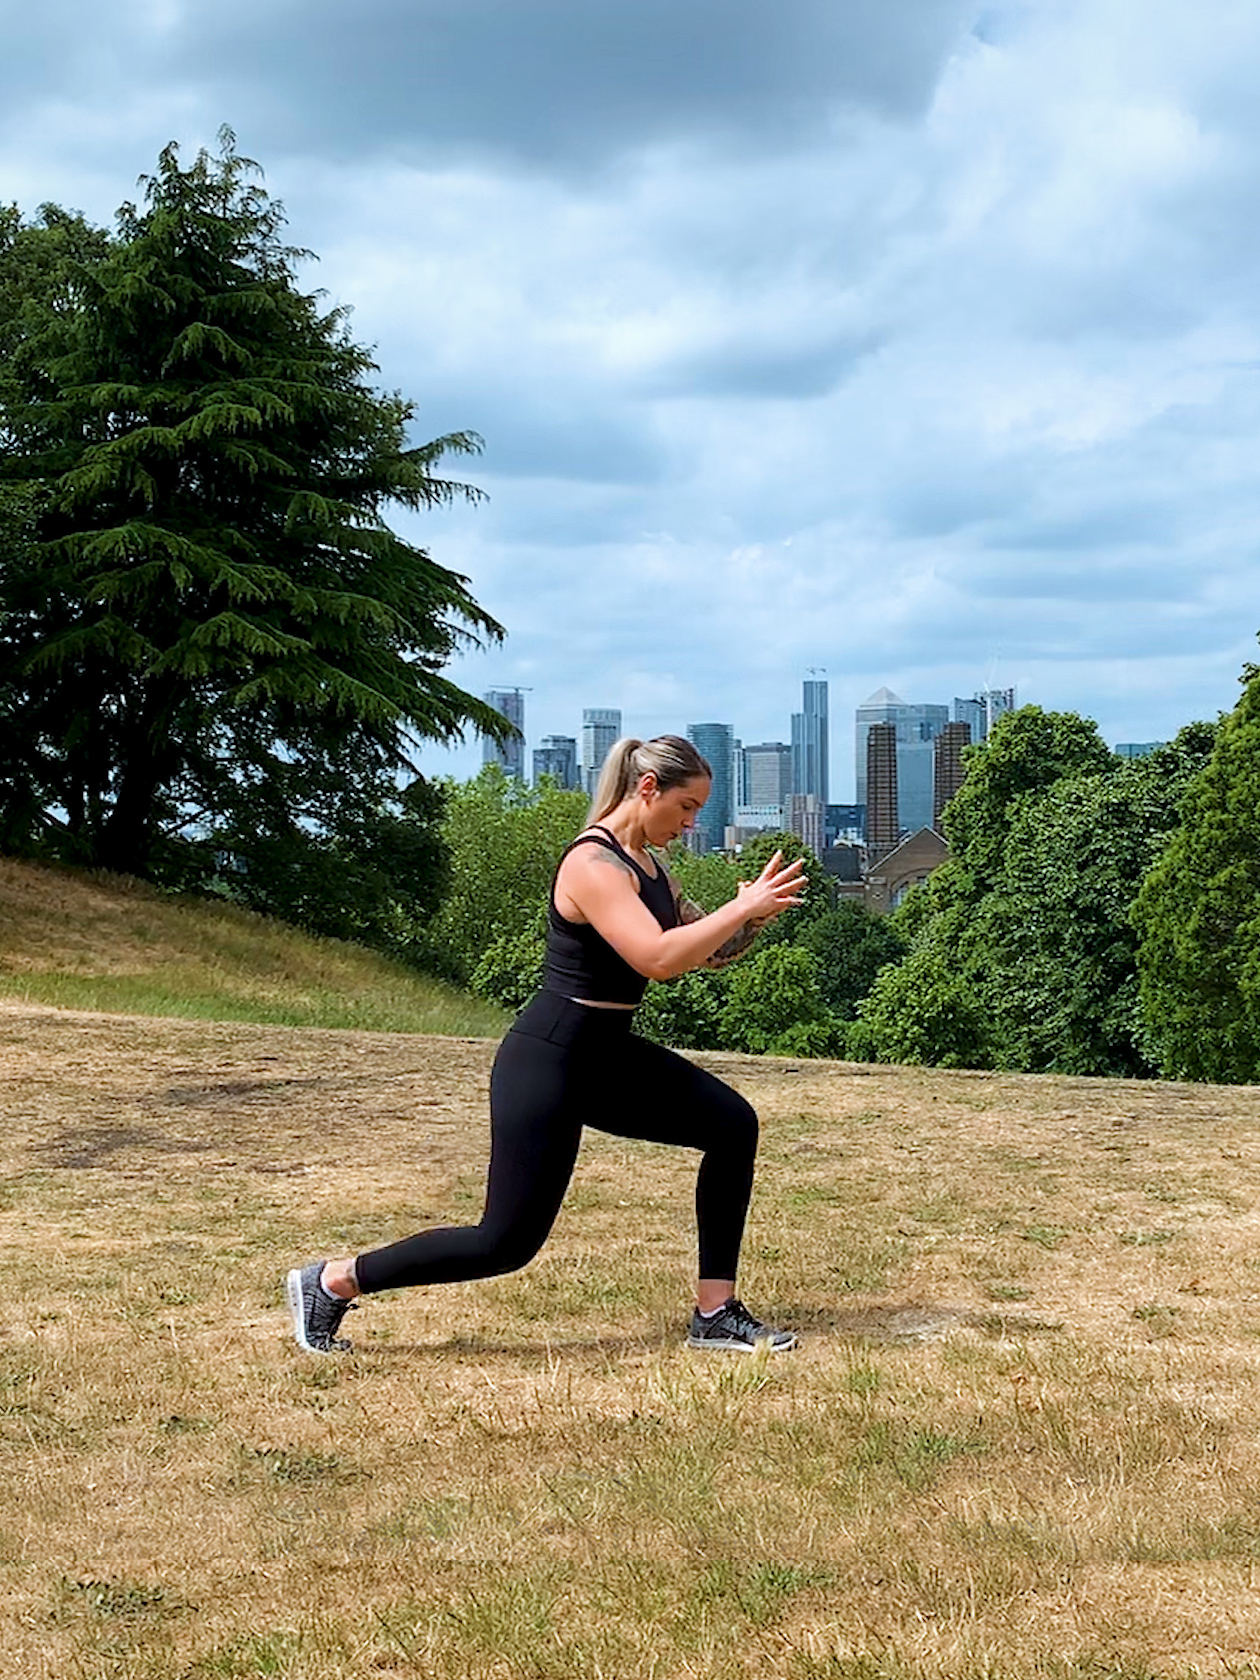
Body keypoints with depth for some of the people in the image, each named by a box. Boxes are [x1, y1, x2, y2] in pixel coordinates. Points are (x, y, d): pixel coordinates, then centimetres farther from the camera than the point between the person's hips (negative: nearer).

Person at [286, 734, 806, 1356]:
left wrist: (752, 916, -1)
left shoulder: (644, 864, 10)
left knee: (731, 1125, -2)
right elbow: (659, 957, -31)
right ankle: (330, 1281, 11)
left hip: (609, 1056, 10)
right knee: (507, 1241, -4)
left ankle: (715, 1314, 5)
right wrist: (743, 908, -23)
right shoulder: (593, 866, -20)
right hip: (547, 1063, -9)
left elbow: (705, 951, 18)